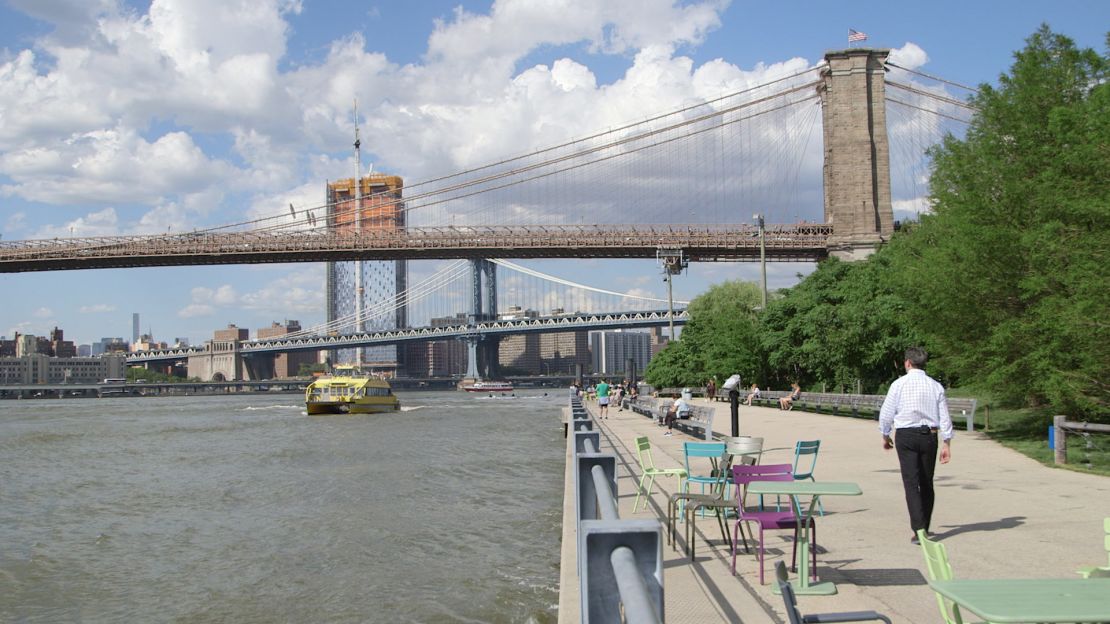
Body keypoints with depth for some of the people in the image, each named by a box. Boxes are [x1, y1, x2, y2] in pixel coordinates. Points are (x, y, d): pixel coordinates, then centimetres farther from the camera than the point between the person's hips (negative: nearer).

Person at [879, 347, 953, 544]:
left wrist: (885, 435, 14)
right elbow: (944, 417, 2)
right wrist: (946, 443, 7)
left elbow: (886, 413, -2)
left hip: (905, 435, -3)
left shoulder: (899, 384, -5)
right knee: (927, 483, 15)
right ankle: (924, 527, 25)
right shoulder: (936, 386, 4)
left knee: (911, 483, -5)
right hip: (929, 436, 3)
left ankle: (919, 529, -15)